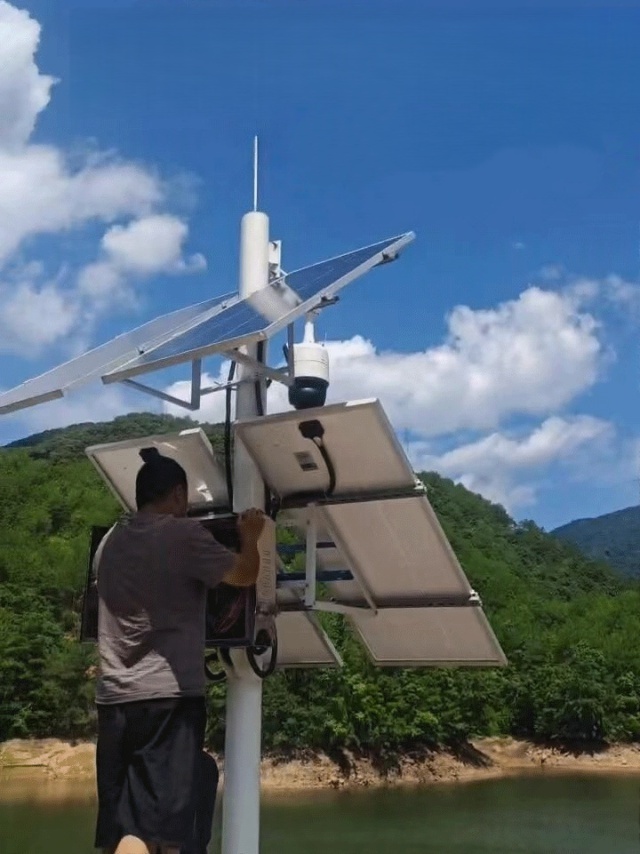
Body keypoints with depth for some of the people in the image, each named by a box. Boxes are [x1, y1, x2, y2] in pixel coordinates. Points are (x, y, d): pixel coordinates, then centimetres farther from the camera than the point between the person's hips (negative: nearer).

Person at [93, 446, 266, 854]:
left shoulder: (110, 541, 14)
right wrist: (250, 536, 17)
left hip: (115, 698, 6)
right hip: (169, 695, -6)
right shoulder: (183, 534, -5)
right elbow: (244, 575, -2)